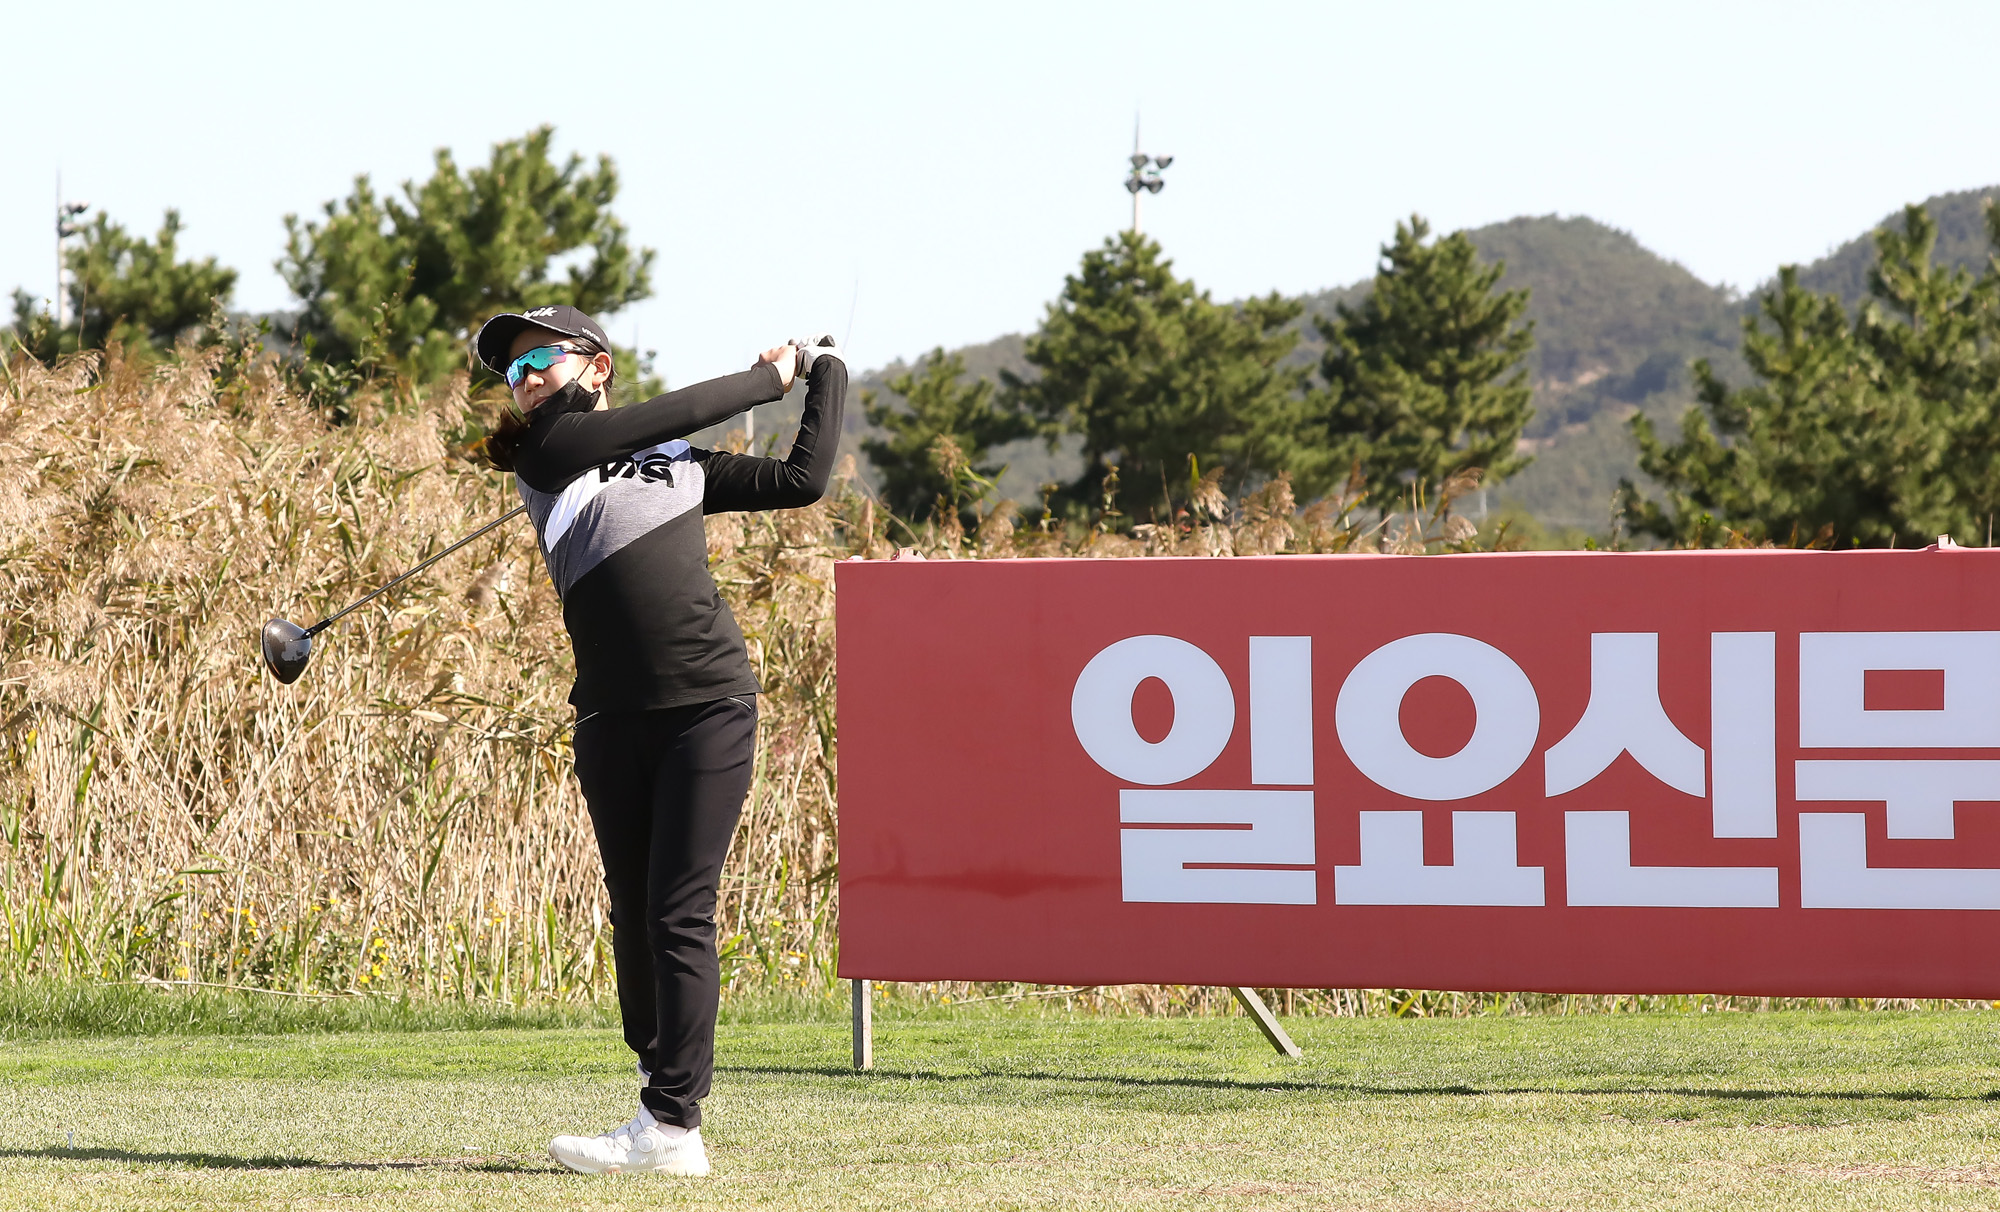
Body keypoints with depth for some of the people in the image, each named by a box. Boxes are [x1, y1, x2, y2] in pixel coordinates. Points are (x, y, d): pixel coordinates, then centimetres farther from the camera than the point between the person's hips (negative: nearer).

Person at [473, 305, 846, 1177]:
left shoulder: (680, 461, 13)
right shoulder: (544, 449, 5)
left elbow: (801, 481, 15)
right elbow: (676, 414, 0)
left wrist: (823, 375, 23)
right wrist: (768, 377, 12)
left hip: (710, 705, -1)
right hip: (611, 718, 1)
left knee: (680, 915, -8)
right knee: (634, 916, 5)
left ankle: (672, 1126, -12)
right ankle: (661, 1091, 14)